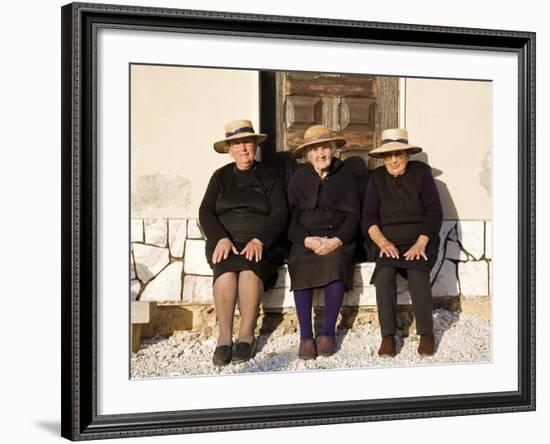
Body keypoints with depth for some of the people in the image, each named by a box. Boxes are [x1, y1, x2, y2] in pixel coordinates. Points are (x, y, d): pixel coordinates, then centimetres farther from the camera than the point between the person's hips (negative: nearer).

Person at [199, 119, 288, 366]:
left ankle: (247, 336, -28)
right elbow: (205, 212, 6)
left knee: (249, 268, -35)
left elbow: (280, 215, 0)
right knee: (226, 269, -33)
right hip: (225, 242, 1)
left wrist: (259, 241, -17)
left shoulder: (268, 177, 10)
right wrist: (221, 239, -13)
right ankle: (224, 338, -30)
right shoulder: (220, 177, 16)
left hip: (261, 245, -1)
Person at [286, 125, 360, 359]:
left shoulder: (344, 176, 10)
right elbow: (291, 218, 5)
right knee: (300, 268, -31)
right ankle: (305, 336, -27)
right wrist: (308, 240, -14)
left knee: (335, 264, -33)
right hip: (305, 240, 1)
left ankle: (328, 333, -24)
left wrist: (336, 241, -14)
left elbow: (353, 216, 4)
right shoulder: (298, 178, 12)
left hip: (338, 240, -1)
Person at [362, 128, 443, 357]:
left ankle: (426, 334, -21)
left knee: (417, 272, -31)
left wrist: (421, 243, -15)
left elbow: (434, 212, -2)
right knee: (384, 272, -30)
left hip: (420, 241, -1)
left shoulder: (421, 172, 4)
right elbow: (368, 217, 3)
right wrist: (382, 241, -16)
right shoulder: (377, 178, 10)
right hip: (388, 242, 1)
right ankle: (387, 336, -26)